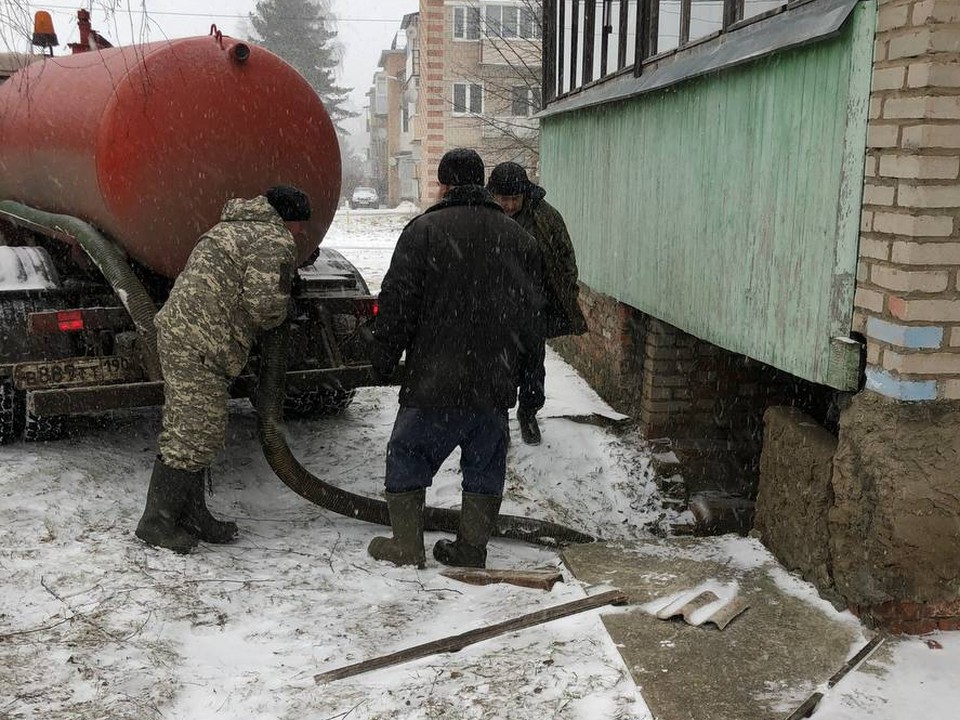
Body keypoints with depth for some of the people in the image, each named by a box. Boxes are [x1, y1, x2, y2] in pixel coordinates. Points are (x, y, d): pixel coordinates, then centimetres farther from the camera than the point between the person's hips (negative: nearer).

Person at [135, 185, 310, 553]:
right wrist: (277, 317, 2)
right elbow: (264, 301, -19)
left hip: (176, 328, 11)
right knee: (196, 434, -5)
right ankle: (157, 520, 4)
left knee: (189, 430, 15)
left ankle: (190, 513, 23)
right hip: (200, 346, -11)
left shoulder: (229, 226, 22)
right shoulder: (275, 241, -9)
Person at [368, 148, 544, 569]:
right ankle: (471, 550, 20)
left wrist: (384, 359, 2)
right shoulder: (516, 237, 8)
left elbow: (398, 303, -8)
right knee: (484, 464, 13)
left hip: (434, 379, -4)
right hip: (495, 381, 4)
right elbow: (531, 309, 11)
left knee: (407, 456, 11)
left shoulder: (424, 230, -6)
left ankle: (406, 547, 14)